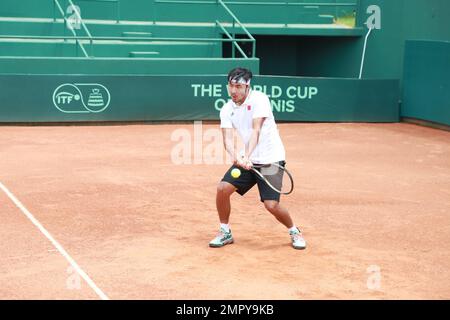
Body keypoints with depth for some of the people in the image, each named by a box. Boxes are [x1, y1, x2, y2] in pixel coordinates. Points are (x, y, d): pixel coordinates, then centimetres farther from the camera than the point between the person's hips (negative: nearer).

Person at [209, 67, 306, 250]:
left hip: (271, 159, -5)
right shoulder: (227, 109, 1)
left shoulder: (259, 99, -16)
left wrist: (246, 156, -40)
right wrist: (235, 157, -32)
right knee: (223, 188, -9)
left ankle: (294, 232, 14)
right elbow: (228, 138, -11)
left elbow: (256, 131, -27)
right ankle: (225, 233, 11)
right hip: (247, 160, 6)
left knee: (271, 205, -14)